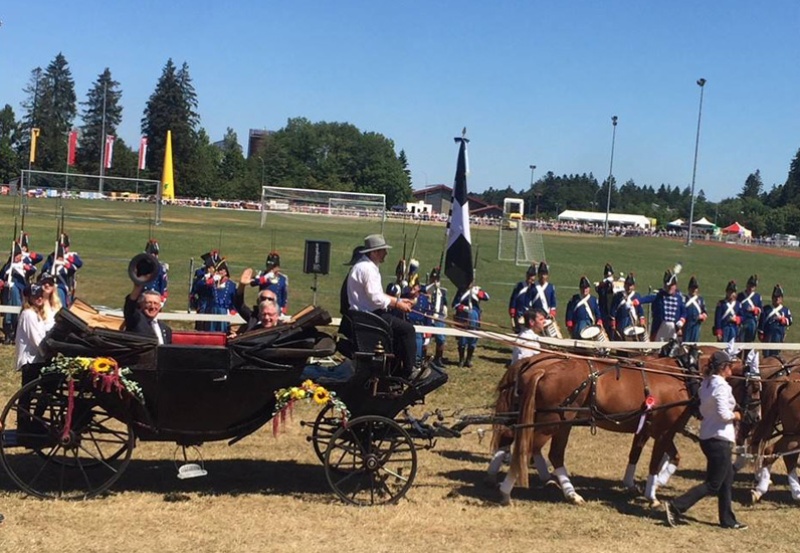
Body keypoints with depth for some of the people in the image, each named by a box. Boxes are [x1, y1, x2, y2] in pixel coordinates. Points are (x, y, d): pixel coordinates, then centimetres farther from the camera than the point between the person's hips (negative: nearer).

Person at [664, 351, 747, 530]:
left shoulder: (706, 384, 8)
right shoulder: (721, 386, -19)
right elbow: (723, 413, -25)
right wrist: (735, 415, -5)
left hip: (707, 437, 10)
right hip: (720, 440, -10)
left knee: (727, 479, 19)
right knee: (713, 484, -2)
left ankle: (728, 520, 26)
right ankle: (676, 506, -8)